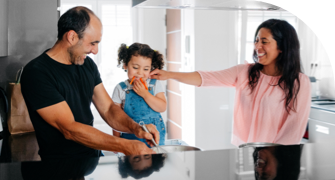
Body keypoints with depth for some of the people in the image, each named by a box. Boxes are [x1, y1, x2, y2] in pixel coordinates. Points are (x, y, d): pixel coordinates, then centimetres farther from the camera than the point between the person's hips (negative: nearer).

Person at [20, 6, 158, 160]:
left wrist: (136, 128, -12)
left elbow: (108, 109, 9)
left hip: (94, 156, 7)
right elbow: (69, 129, -21)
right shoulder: (36, 73, -15)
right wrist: (125, 146, -26)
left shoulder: (87, 64, 9)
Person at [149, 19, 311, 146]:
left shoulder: (299, 83, -5)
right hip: (239, 150, 3)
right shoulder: (244, 72, 1)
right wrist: (170, 75, -18)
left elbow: (295, 129, -6)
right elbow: (207, 78, -8)